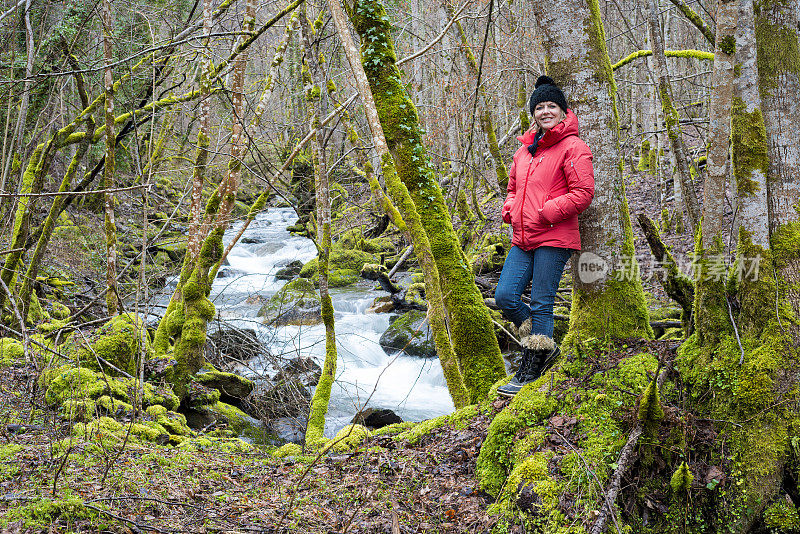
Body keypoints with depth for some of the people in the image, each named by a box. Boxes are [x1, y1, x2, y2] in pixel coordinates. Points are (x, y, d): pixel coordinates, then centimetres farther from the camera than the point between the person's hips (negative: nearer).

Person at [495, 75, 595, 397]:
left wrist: (544, 214, -14)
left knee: (541, 304, -4)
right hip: (522, 238, 7)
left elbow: (584, 192, -12)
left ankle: (529, 373, 5)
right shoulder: (524, 150, 17)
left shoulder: (572, 147, -5)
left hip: (553, 239, -7)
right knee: (505, 296, 1)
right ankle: (544, 347, 22)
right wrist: (510, 210, 7)